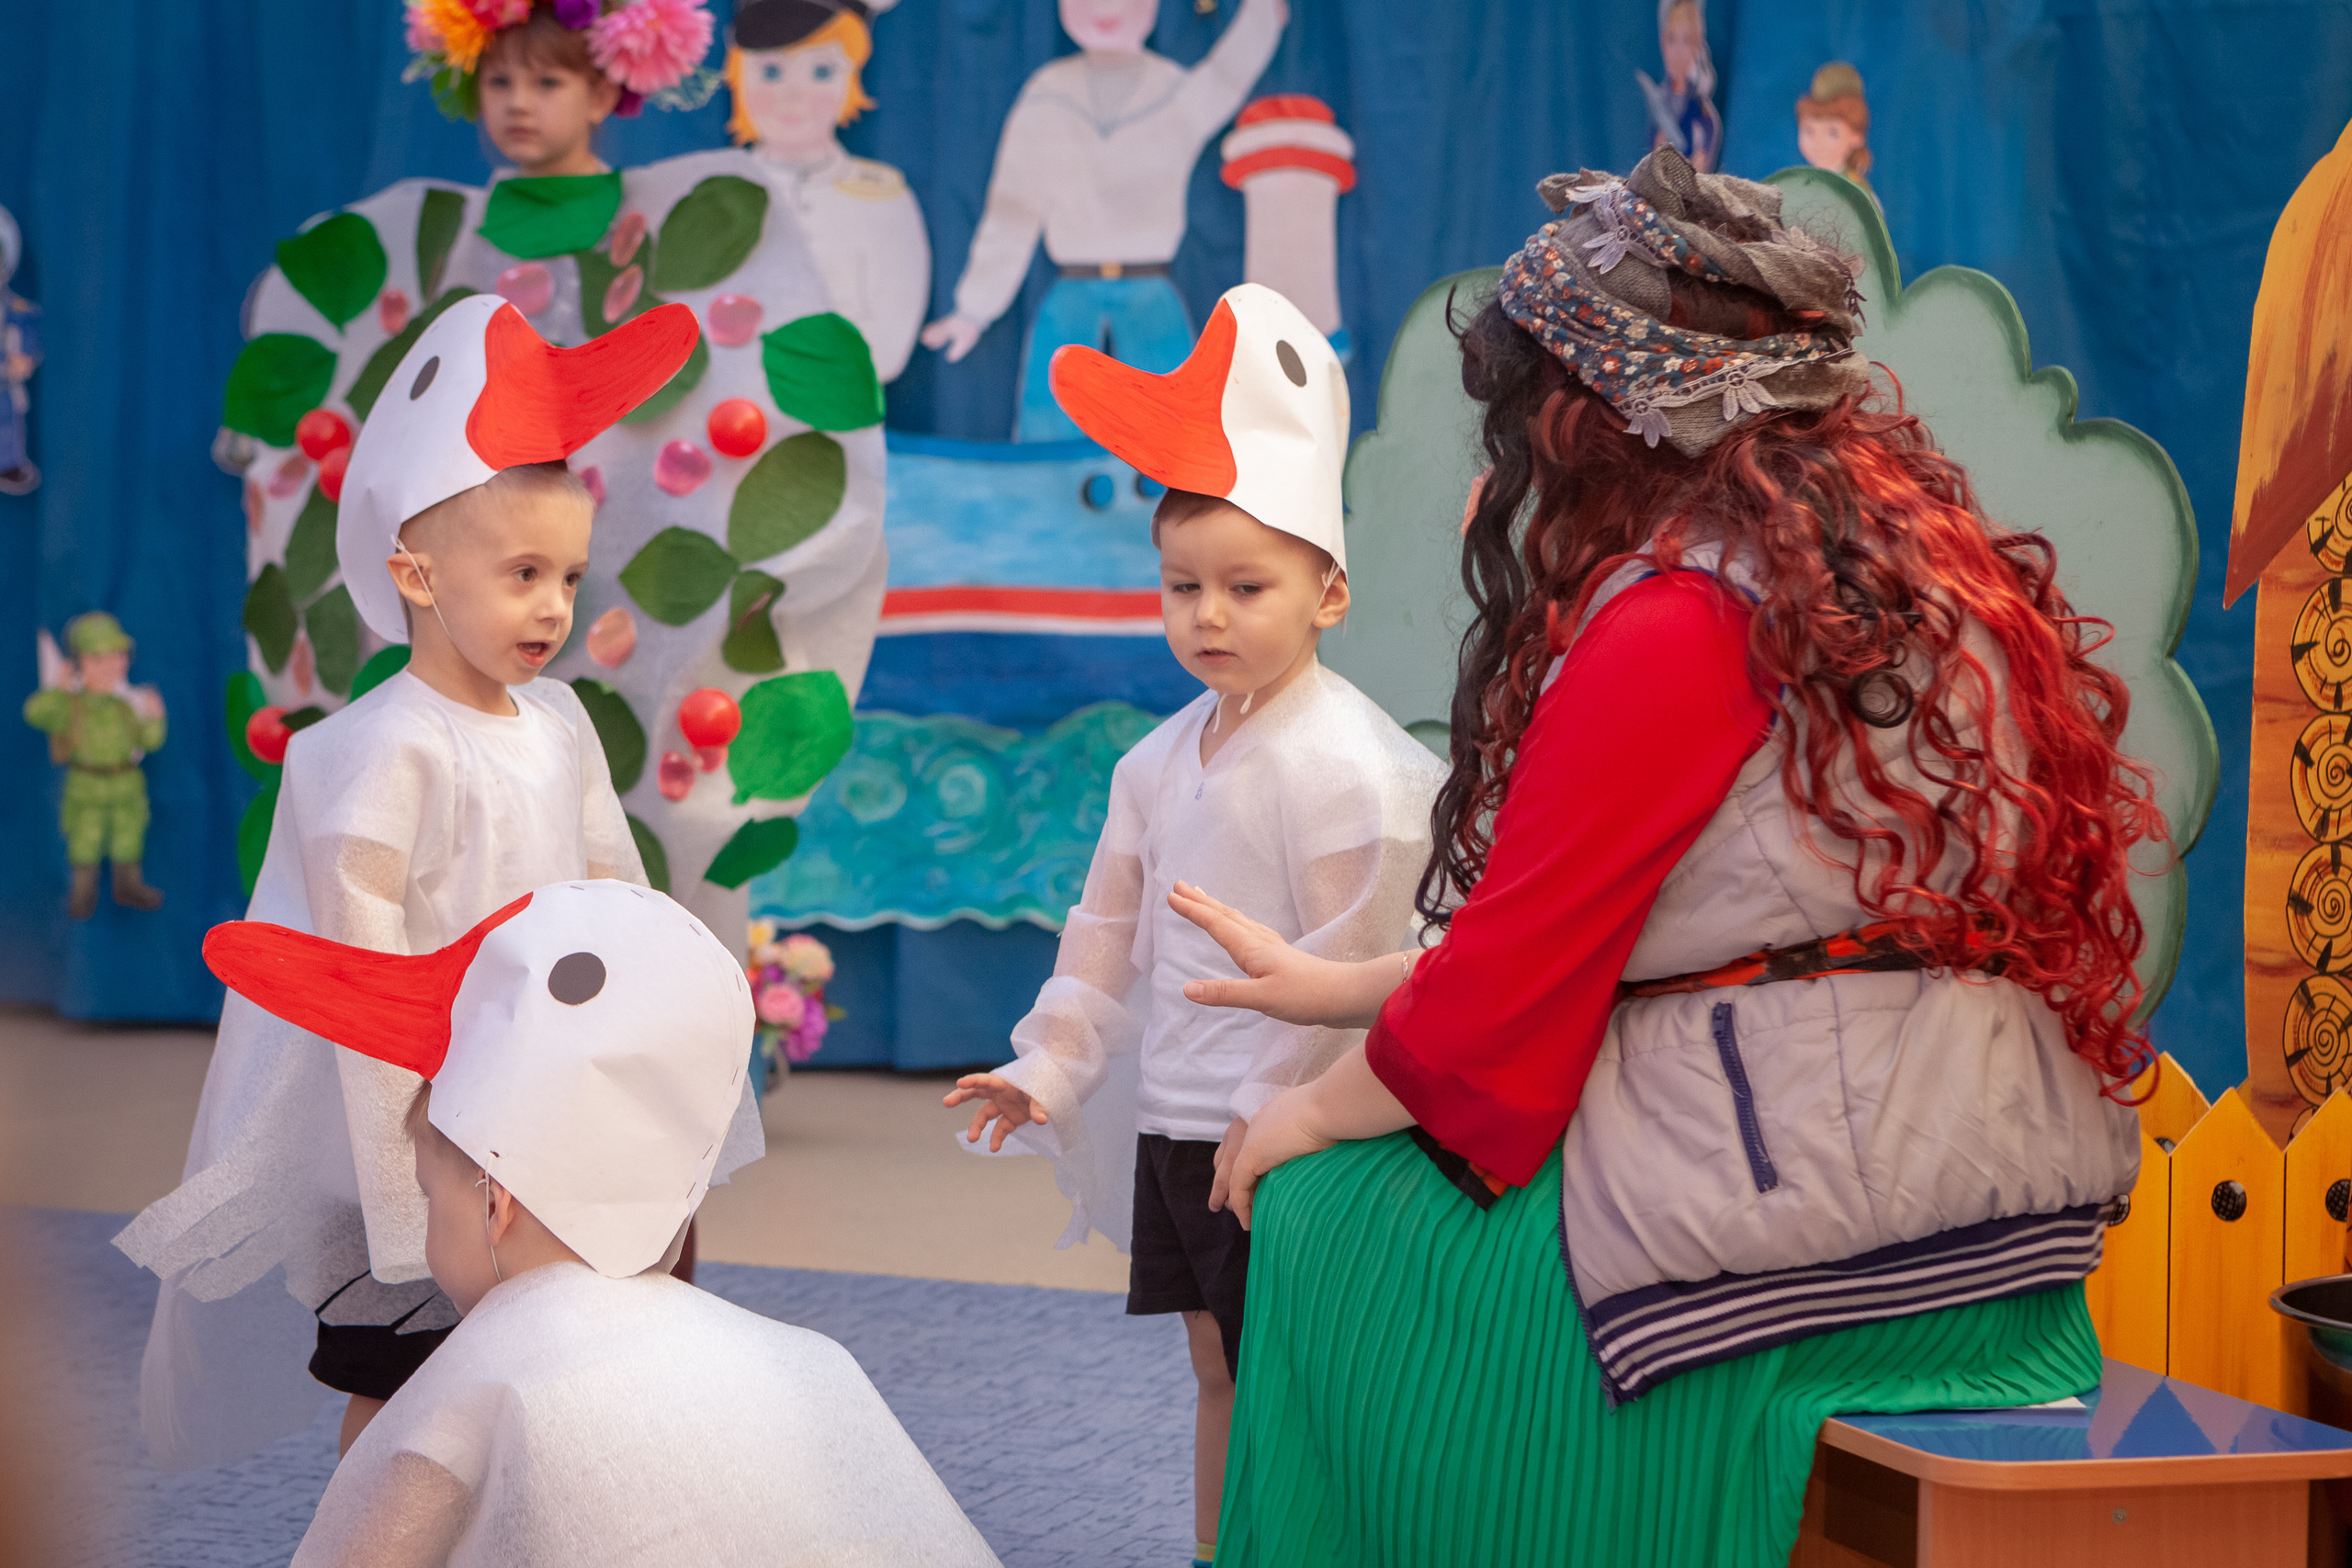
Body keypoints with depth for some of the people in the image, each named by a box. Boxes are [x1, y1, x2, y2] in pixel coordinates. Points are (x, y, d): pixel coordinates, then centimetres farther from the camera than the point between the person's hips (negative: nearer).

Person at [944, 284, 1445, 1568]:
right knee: (1216, 1373, 18)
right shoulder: (1161, 762, 9)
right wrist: (1052, 1068, 15)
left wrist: (1275, 1119, -19)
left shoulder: (1346, 765, -17)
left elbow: (1354, 967, -19)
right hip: (1170, 1123, 8)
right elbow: (1111, 930, 18)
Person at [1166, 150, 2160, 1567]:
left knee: (1327, 1216, 8)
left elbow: (1508, 990, -13)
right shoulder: (1926, 558, 12)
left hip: (1790, 1207, -9)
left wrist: (1315, 1117, 6)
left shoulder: (1673, 623, -18)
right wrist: (1340, 986, 23)